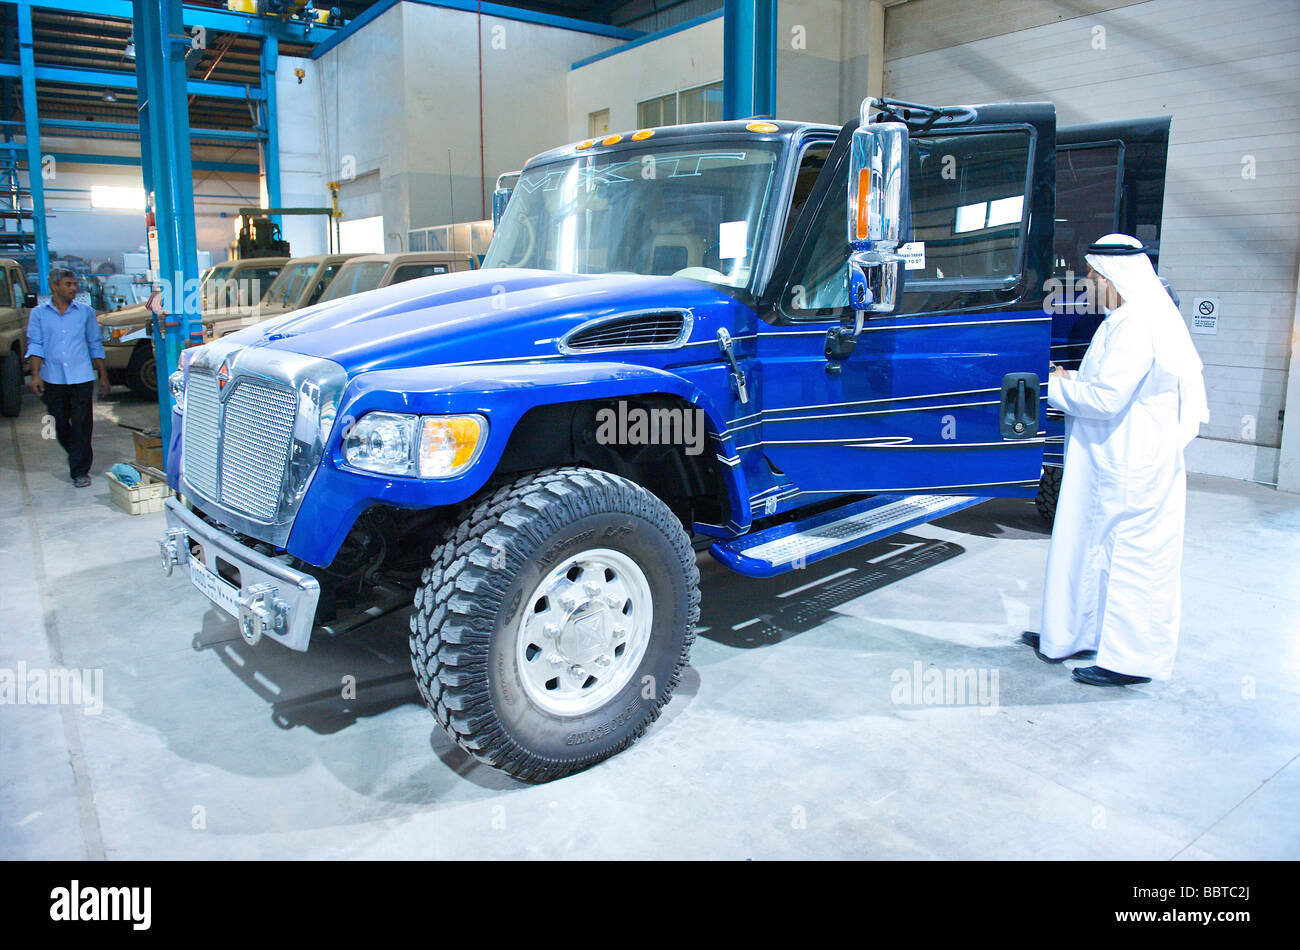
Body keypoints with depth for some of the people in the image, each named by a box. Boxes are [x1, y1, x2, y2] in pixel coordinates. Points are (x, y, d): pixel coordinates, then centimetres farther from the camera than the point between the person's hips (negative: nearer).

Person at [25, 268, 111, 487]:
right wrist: (35, 375, -9)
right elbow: (35, 345, 3)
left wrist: (103, 376, 10)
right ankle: (76, 459, 32)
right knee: (61, 425, 10)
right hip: (53, 379, 1)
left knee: (81, 426, -4)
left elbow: (95, 345, 12)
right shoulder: (39, 314, 6)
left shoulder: (85, 312, 8)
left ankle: (80, 471, 3)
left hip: (81, 378, -1)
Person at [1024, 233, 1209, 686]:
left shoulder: (1134, 325, -20)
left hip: (1131, 472, -10)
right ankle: (1076, 635, 29)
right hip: (1114, 464, 10)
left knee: (1130, 556, -1)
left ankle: (1132, 660, 11)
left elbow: (1107, 398, -24)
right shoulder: (1131, 318, 13)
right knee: (1091, 546, 17)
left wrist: (1060, 386, -8)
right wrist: (1074, 382, 7)